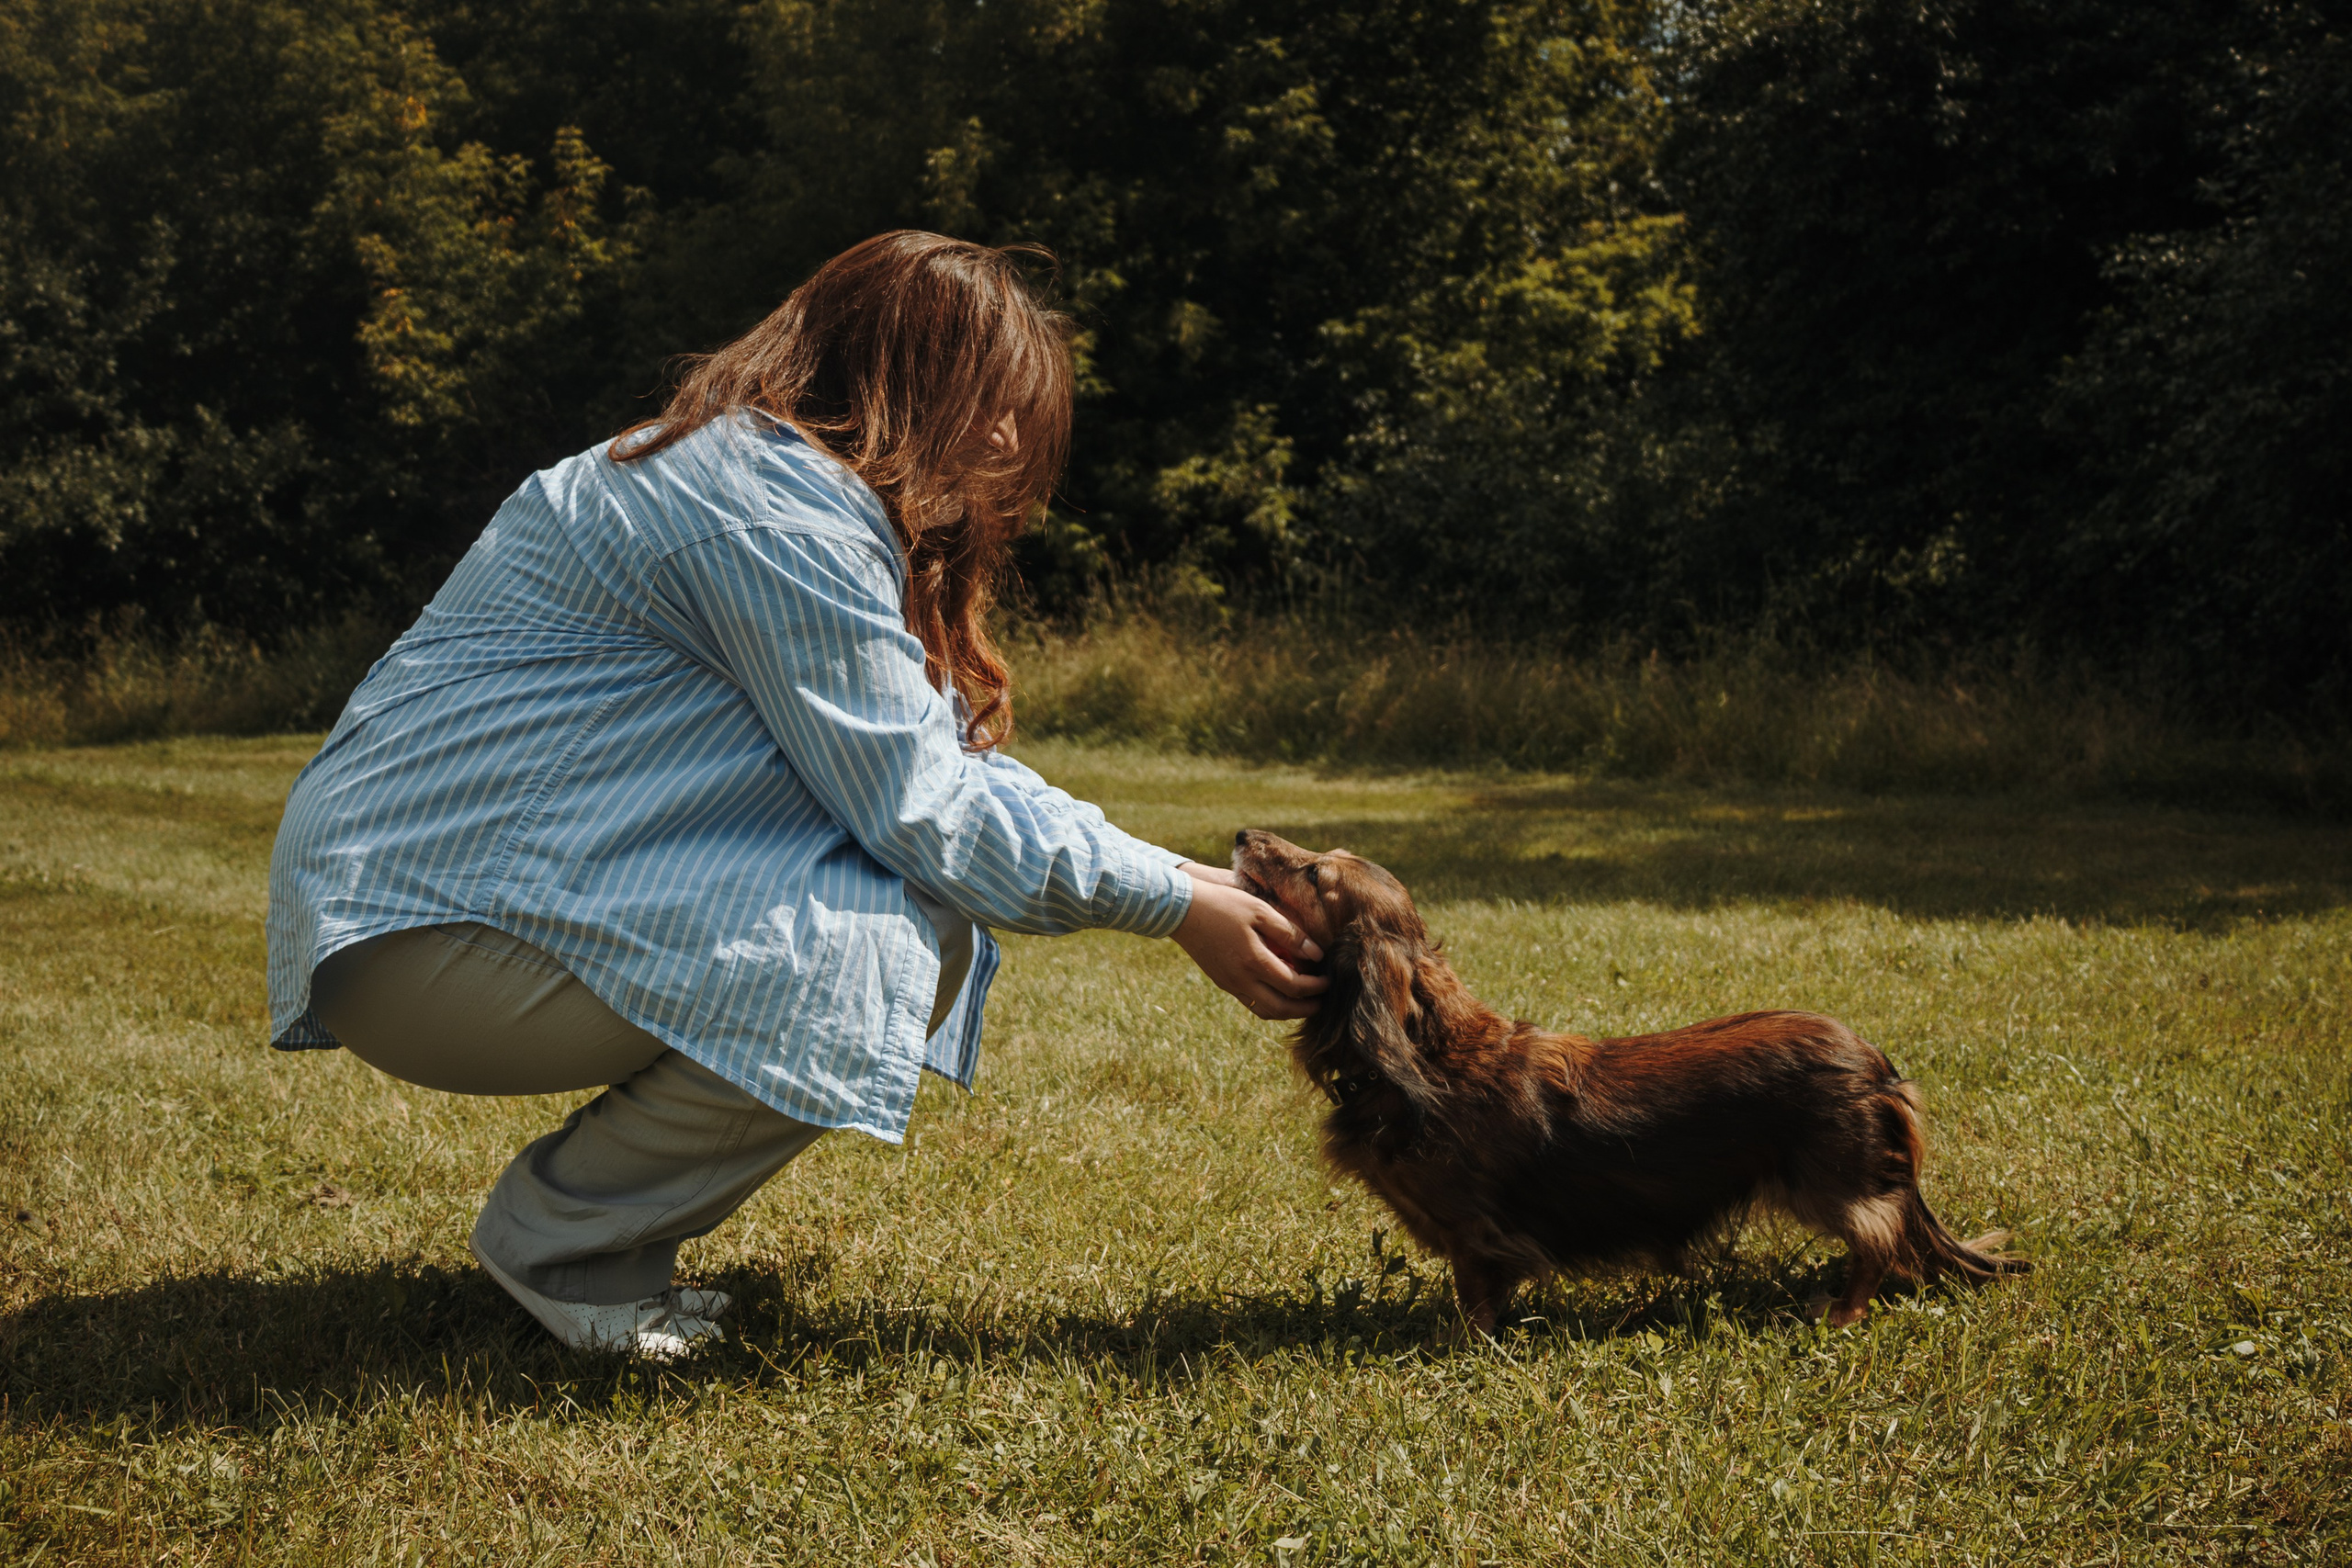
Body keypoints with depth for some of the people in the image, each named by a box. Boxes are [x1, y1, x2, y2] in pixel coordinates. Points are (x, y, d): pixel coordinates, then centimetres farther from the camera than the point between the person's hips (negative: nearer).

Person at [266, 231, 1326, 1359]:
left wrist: (1187, 878, 6)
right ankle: (557, 1238, -7)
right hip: (426, 930, -11)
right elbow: (921, 808, -19)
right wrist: (1171, 905, -10)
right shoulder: (777, 510, -18)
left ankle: (604, 1224, 9)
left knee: (935, 922, 5)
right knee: (898, 945, -23)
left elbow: (935, 754, 13)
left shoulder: (747, 467, 15)